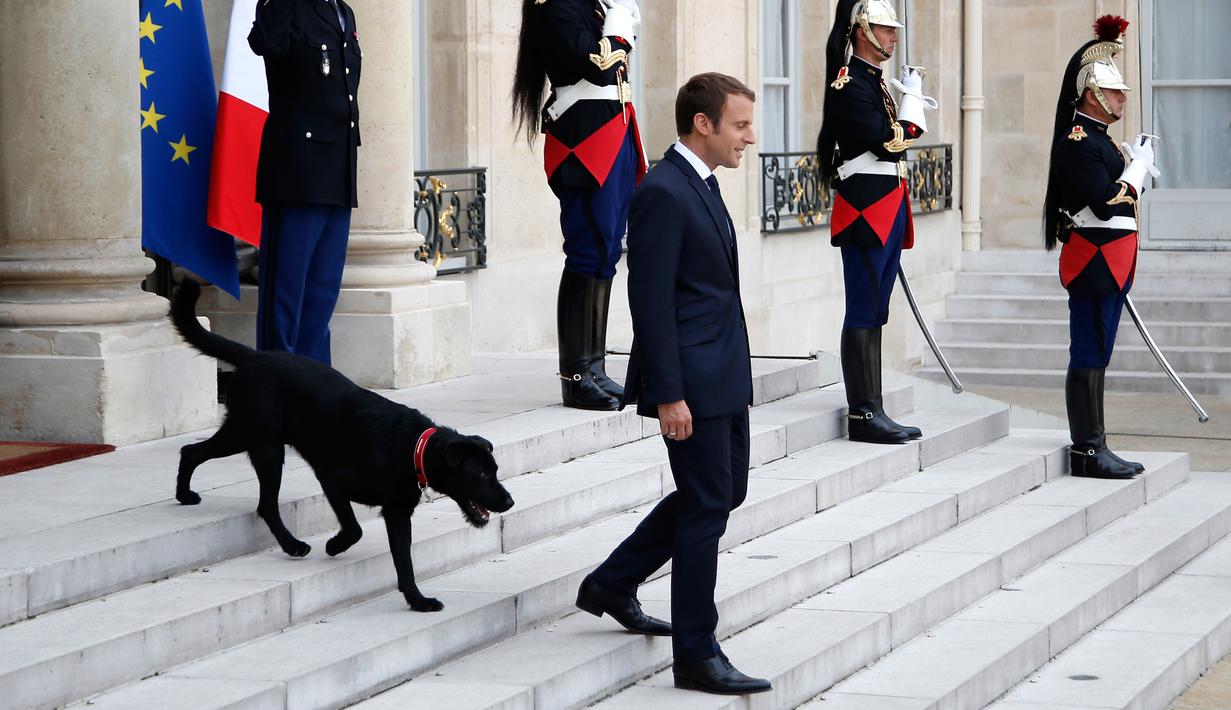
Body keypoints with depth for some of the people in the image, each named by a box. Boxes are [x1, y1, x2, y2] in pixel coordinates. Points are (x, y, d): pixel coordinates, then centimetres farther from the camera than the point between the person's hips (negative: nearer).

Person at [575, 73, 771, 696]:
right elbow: (651, 302, -20)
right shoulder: (663, 193, -18)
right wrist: (668, 394, -22)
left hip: (723, 375, 10)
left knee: (724, 491, 18)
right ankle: (696, 655, 4)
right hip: (691, 382, -10)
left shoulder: (700, 185, 14)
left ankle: (612, 585, 30)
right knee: (706, 505, -4)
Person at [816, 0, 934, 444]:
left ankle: (872, 412, 13)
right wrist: (911, 96, -10)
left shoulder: (873, 80, 17)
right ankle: (863, 414, -6)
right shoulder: (849, 83, -13)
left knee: (873, 314, 10)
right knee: (864, 314, -7)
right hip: (866, 208, -10)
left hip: (886, 210, 10)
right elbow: (890, 143, -20)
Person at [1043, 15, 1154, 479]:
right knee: (1089, 357, -8)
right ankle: (1087, 452, -6)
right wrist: (1139, 163, -12)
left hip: (1108, 263, 11)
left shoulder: (1096, 140, 17)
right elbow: (1107, 203, -22)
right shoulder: (1078, 142, -15)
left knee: (1095, 355, 11)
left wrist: (1138, 164, 9)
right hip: (1094, 261, -11)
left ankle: (1094, 448, 15)